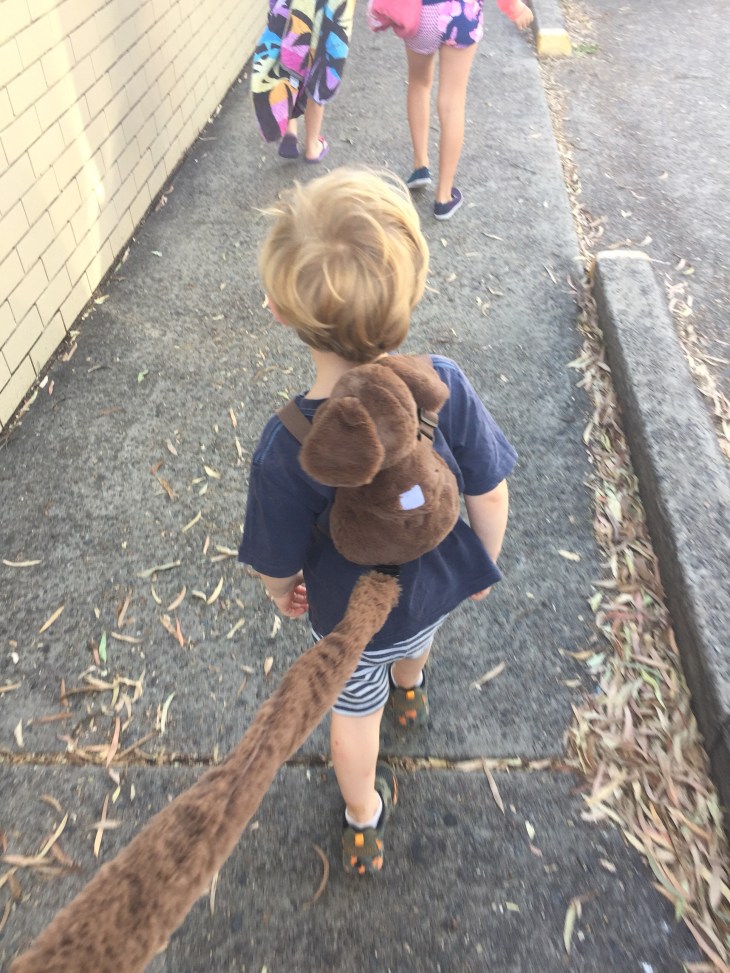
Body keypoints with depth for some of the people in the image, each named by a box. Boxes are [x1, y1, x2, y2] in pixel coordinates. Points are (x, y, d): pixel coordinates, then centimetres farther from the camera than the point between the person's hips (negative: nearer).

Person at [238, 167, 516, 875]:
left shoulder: (284, 451, -38)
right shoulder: (445, 385, -30)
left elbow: (278, 564, -21)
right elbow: (489, 496, -16)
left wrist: (282, 593, 4)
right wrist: (484, 562, 4)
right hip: (439, 587, 3)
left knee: (354, 710, 28)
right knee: (413, 643, 39)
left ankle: (364, 822, 55)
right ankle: (410, 694, 75)